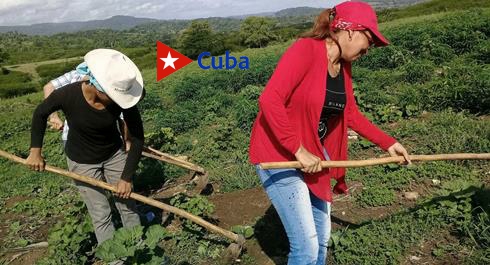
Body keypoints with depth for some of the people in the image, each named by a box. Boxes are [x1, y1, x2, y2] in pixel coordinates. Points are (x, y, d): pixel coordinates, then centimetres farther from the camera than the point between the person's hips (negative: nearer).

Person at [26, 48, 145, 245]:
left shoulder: (121, 96, -27)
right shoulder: (67, 95, -30)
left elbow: (137, 138, -18)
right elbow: (40, 113, -6)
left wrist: (127, 177, -17)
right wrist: (35, 151, -5)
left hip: (115, 154, 2)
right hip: (82, 162, -2)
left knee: (128, 206, 12)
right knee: (101, 215, 5)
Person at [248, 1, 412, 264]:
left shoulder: (343, 65, 5)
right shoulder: (305, 49, -20)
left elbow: (351, 114, 16)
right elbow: (269, 100, -29)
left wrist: (388, 142, 13)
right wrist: (299, 151, -27)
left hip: (315, 154, 9)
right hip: (278, 154, -8)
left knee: (322, 238, 17)